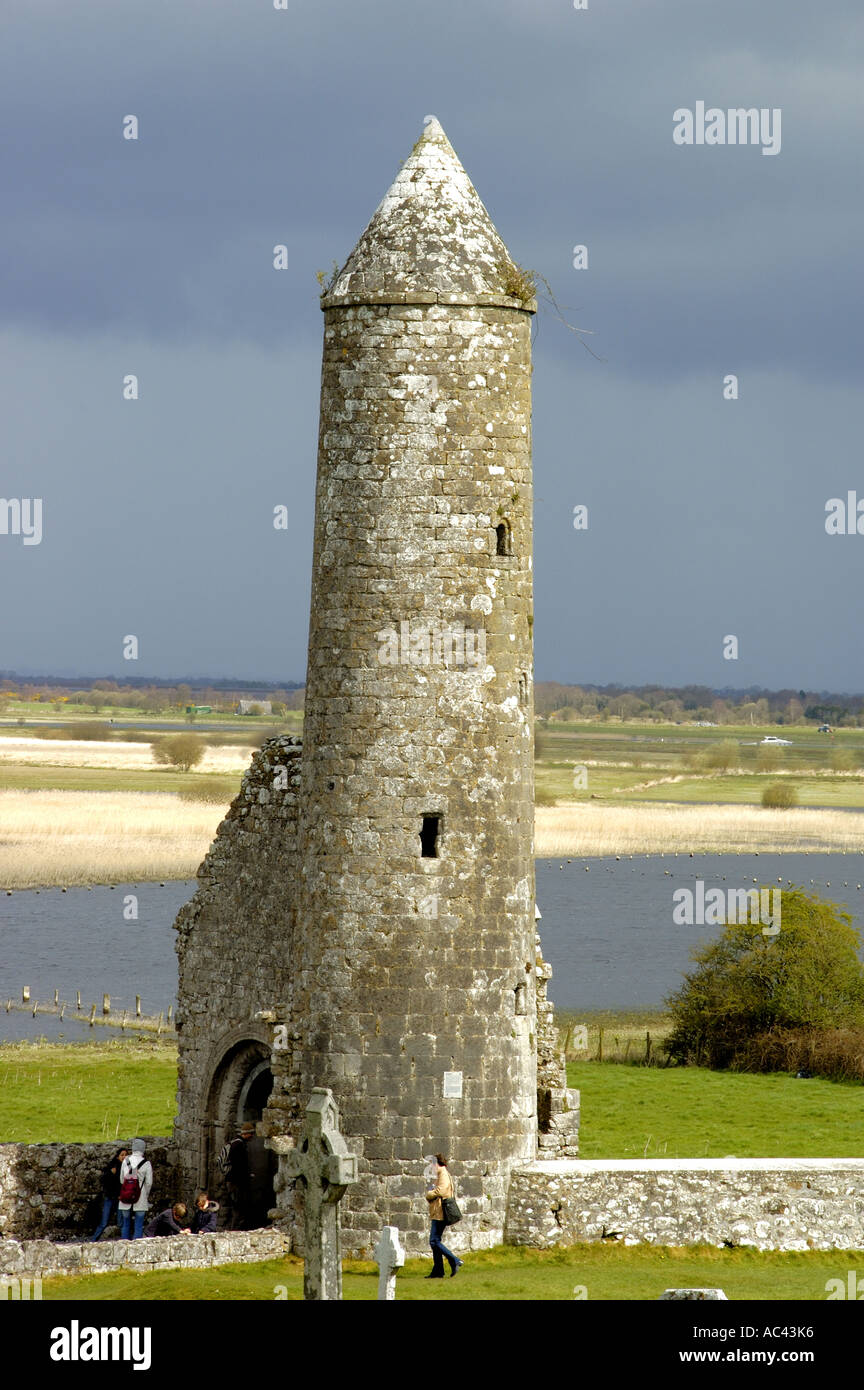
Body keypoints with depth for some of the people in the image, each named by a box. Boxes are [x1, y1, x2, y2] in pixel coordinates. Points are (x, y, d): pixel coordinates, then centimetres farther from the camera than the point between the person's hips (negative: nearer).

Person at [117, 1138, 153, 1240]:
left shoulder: (126, 1161, 1)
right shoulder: (146, 1163, -8)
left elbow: (121, 1179, 6)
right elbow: (149, 1183, -4)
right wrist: (146, 1195, 12)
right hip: (140, 1201, -3)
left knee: (125, 1225, 12)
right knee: (139, 1226, 2)